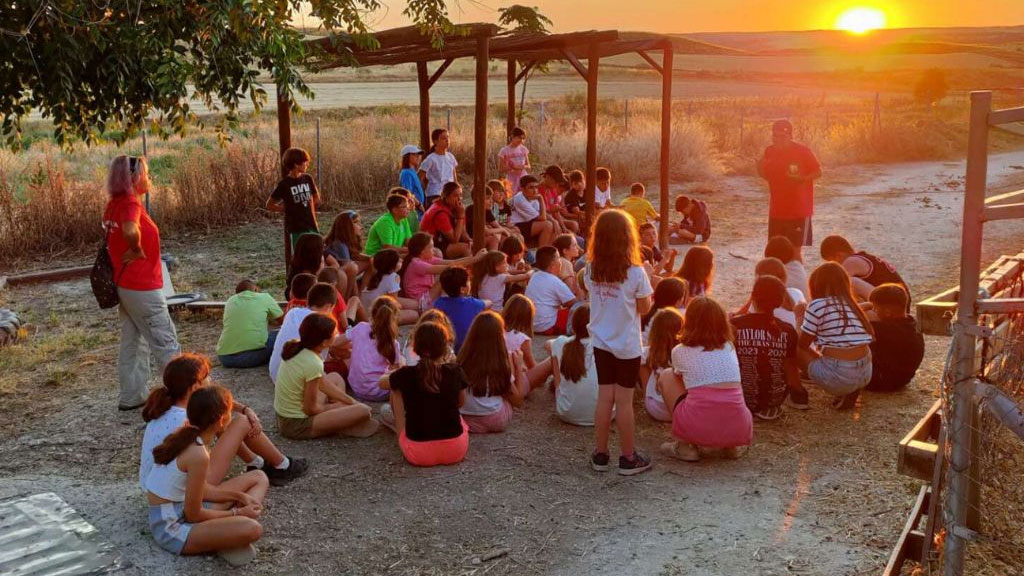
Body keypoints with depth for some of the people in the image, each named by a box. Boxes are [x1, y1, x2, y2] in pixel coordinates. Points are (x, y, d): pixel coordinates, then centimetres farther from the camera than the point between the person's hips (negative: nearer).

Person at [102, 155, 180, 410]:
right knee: (166, 341, 1)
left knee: (133, 342, 16)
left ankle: (132, 396, 23)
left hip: (125, 284, 9)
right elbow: (131, 230, -40)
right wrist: (137, 251, -23)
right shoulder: (131, 204, -20)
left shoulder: (114, 204, 7)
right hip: (142, 288, -9)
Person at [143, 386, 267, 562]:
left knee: (259, 477, 12)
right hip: (173, 528, -10)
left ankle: (227, 532, -5)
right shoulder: (199, 455, -26)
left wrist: (238, 495, 1)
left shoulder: (186, 434, 1)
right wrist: (237, 512, -6)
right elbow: (193, 515, -18)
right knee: (252, 529, -35)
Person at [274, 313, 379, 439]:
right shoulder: (313, 364, -27)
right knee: (363, 411, -18)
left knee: (335, 377, 23)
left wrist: (350, 401, 10)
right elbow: (310, 409, -19)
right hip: (297, 426, -9)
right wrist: (335, 406, 0)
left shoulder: (296, 348, -2)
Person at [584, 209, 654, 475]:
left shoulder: (590, 270, -5)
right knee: (624, 401, 4)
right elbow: (644, 308, -8)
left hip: (601, 343, 4)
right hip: (627, 346, -4)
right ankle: (628, 458, 15)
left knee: (605, 397, 12)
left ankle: (600, 454, 20)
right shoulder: (636, 273, -17)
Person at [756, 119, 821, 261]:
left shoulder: (803, 151, -11)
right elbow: (764, 175, 14)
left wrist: (801, 178, -23)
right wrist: (760, 166, -8)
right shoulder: (770, 151, 3)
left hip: (799, 210, -5)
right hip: (776, 210, 5)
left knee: (794, 250, -3)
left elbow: (818, 172, -5)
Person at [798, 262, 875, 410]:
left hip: (838, 376, -6)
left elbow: (802, 344, 4)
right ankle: (850, 392, 14)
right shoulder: (852, 304, 14)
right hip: (865, 374, 6)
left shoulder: (817, 305, -4)